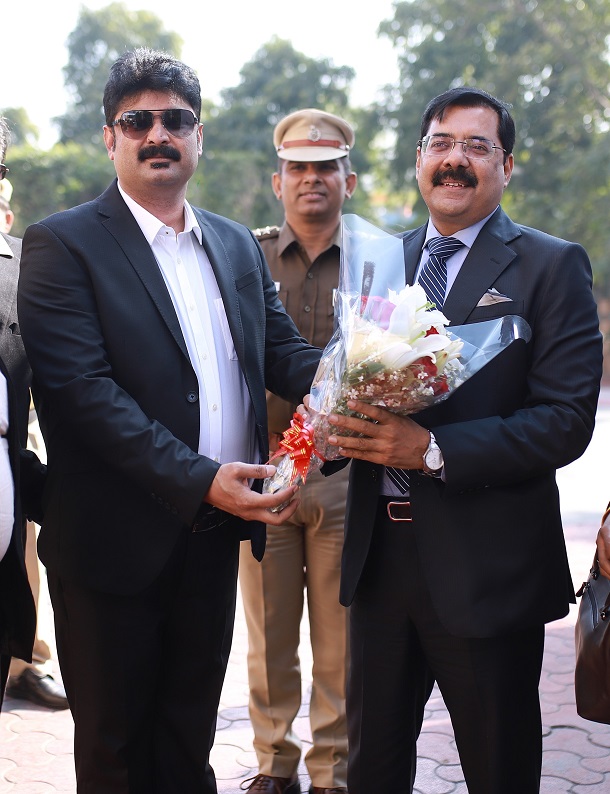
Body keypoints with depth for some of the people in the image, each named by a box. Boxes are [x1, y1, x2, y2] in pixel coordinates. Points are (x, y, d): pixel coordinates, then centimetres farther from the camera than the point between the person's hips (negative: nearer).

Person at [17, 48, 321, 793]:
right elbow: (80, 388, -19)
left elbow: (280, 350, 8)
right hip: (118, 538, -5)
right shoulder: (62, 244, -9)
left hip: (215, 533, 5)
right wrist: (200, 479, -26)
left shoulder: (237, 245, 11)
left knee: (190, 731, 20)